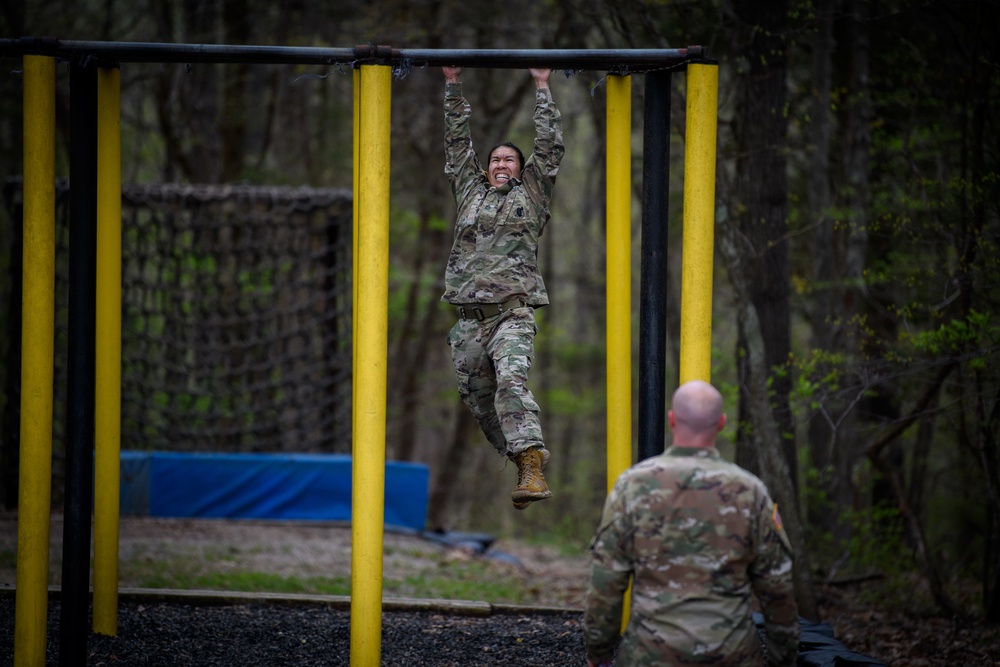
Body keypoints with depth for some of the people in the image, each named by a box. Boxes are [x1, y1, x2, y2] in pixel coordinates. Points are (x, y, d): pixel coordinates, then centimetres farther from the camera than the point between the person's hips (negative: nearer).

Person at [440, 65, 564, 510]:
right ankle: (520, 465, 13)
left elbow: (549, 147, 13)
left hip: (513, 311, -5)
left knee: (512, 382, -24)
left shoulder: (530, 194, 15)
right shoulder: (469, 191, 23)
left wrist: (542, 89, 17)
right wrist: (453, 88, 25)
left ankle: (533, 467, -35)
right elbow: (457, 143, 26)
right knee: (477, 397, 2)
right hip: (469, 316, 5)